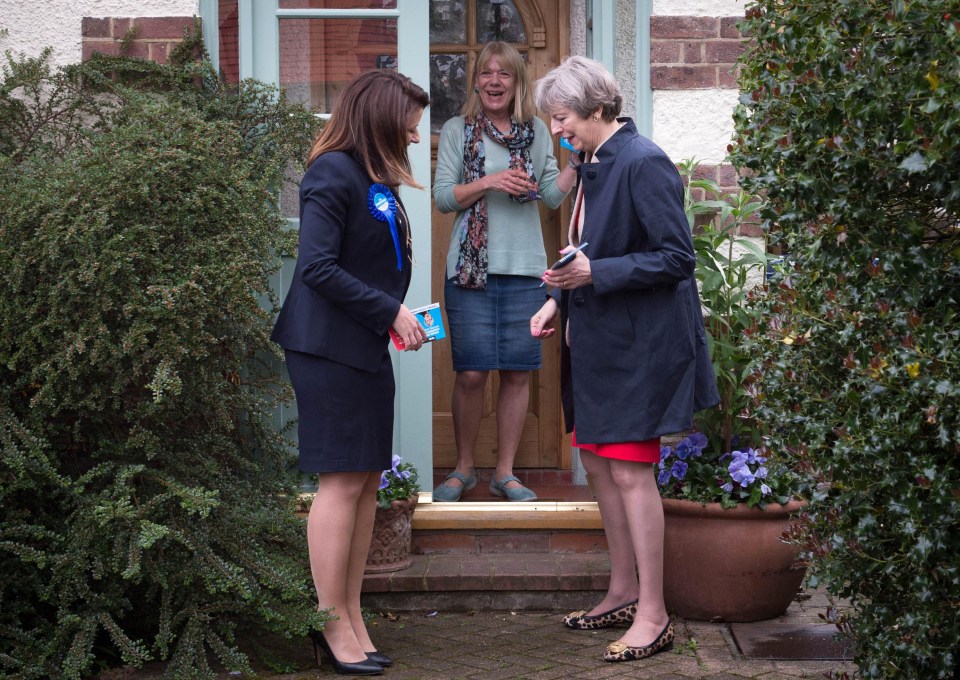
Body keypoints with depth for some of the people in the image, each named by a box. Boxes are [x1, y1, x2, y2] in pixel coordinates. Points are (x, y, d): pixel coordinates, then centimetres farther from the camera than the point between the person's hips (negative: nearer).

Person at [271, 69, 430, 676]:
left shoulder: (375, 178, 15)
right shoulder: (334, 172, -13)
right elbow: (318, 268, -19)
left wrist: (397, 316, 2)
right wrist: (389, 310, -16)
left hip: (365, 348, 9)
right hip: (330, 347, -9)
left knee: (368, 482, 9)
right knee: (343, 482, -6)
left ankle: (351, 618, 17)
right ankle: (334, 626, 2)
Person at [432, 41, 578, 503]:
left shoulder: (537, 132, 10)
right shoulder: (457, 130, 4)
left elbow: (553, 196, 6)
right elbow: (442, 197, -1)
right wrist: (489, 182, -14)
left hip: (525, 268, 2)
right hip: (471, 267, -2)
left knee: (518, 373, 3)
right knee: (471, 373, -3)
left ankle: (505, 473, 15)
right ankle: (463, 469, 15)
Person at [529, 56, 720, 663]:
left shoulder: (643, 164, -18)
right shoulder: (594, 165, 11)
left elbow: (677, 257, -20)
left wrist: (593, 274, -25)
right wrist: (560, 298, 8)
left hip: (640, 342, -10)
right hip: (598, 339, 10)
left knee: (630, 471, -7)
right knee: (597, 459, 15)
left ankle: (653, 616, 1)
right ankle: (624, 592, 28)